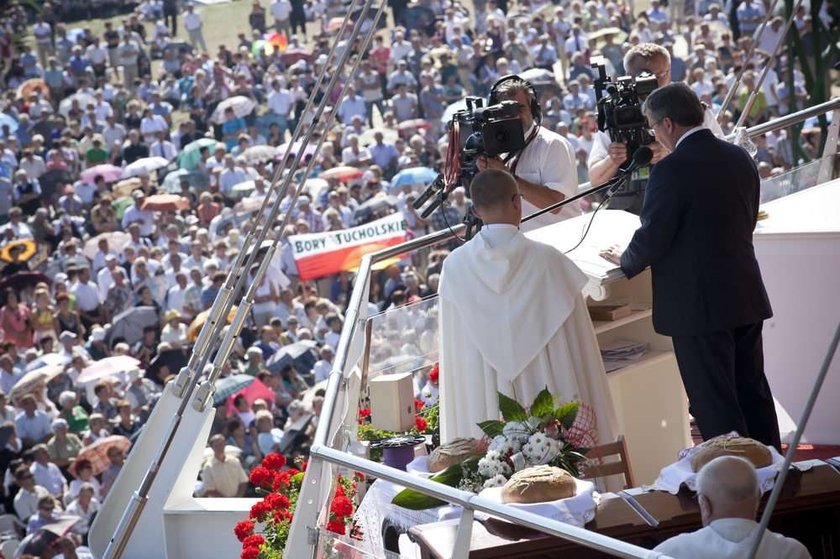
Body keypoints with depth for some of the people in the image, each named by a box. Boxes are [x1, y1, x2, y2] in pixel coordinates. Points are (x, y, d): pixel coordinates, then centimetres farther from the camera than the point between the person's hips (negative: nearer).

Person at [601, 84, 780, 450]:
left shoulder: (672, 171, -18)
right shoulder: (739, 159, 5)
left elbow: (651, 240, -15)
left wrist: (625, 260, 5)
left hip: (699, 307, -8)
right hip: (747, 297, 8)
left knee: (714, 405, 0)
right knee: (752, 392, 17)